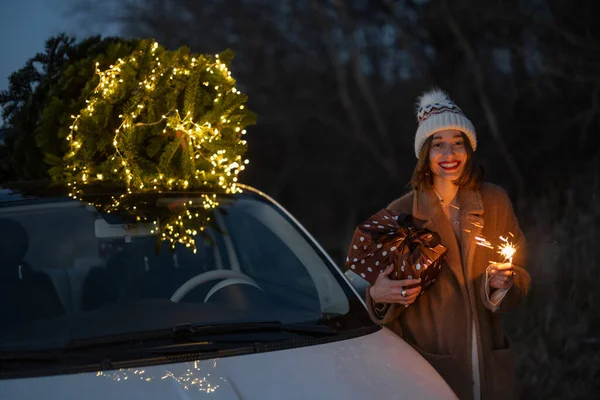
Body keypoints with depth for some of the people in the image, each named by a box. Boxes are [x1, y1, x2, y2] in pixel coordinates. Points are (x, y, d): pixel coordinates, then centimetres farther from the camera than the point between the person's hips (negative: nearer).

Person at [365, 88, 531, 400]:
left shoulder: (495, 202, 2)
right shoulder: (400, 213, -4)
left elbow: (520, 279, 7)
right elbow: (383, 287, 1)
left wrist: (502, 282, -14)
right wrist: (377, 295, -21)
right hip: (429, 364, -2)